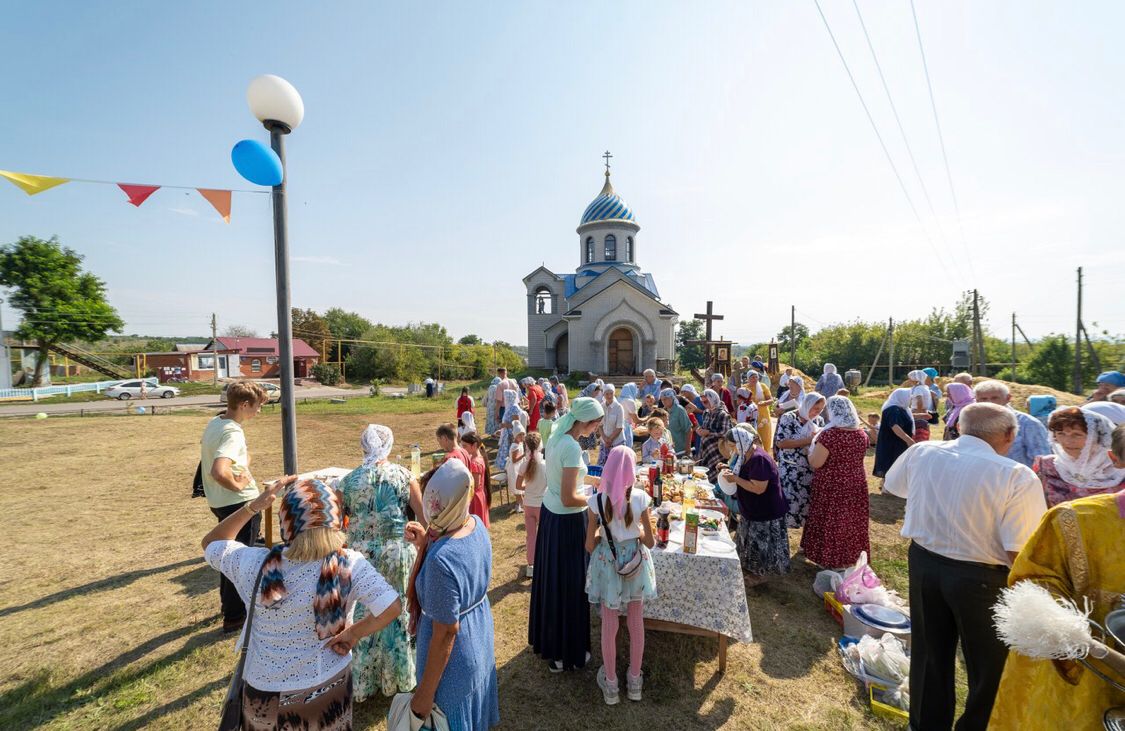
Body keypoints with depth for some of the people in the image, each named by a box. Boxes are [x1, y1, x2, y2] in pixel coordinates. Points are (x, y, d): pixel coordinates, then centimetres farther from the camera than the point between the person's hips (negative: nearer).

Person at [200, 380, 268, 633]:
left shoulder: (214, 422, 4)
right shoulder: (233, 432, -26)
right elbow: (219, 472, -39)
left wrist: (243, 466, -2)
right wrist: (238, 485, -20)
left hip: (220, 502, 9)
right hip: (240, 503, -9)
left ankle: (228, 603, 44)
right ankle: (234, 617, 22)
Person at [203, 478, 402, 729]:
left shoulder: (255, 564, -21)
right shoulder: (350, 565, -26)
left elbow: (211, 542, -1)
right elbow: (392, 608, -29)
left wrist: (253, 506, -10)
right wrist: (352, 634, -12)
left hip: (265, 692, 1)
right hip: (328, 686, -1)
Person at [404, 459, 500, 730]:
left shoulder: (441, 560, -38)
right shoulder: (477, 524, -14)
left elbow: (446, 633, -27)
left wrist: (425, 693, -13)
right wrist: (426, 544, -5)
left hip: (454, 658, -6)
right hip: (480, 639, 7)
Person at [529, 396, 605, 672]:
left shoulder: (556, 437, 1)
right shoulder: (572, 447, -27)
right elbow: (569, 499, -25)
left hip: (549, 513, 9)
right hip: (567, 522, -9)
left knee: (550, 580, 24)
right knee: (568, 586, 10)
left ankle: (544, 639, 46)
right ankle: (564, 654, 30)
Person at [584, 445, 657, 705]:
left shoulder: (596, 501, -20)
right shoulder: (640, 498, -19)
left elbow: (590, 544, -10)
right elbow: (650, 542, -9)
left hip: (608, 564, -1)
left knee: (609, 625, 18)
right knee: (636, 622, 21)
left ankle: (611, 685, 36)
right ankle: (635, 682, 40)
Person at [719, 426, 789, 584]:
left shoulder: (758, 459, -28)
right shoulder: (746, 456, 2)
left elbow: (759, 488, -30)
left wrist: (735, 479, -25)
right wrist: (732, 473, -2)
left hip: (766, 513, -9)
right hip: (752, 509, 9)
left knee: (760, 544, 7)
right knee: (751, 542, 21)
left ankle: (760, 574, 24)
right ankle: (751, 569, 37)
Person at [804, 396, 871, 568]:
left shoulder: (829, 434, -24)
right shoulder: (861, 433, -2)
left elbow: (815, 463, -21)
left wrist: (813, 446, -4)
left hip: (832, 486, -6)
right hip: (856, 484, 6)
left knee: (832, 522, 10)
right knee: (853, 522, 20)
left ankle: (832, 560, 23)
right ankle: (852, 557, 36)